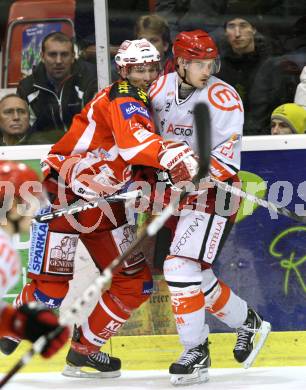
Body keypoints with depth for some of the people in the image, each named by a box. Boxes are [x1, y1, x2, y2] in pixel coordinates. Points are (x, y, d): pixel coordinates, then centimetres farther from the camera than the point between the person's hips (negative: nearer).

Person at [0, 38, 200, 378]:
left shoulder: (148, 103, 11)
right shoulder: (122, 99, -17)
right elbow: (131, 140, -39)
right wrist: (171, 154, -55)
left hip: (102, 202, 9)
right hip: (63, 193, -9)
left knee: (135, 283, 5)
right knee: (51, 289, -11)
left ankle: (83, 351, 15)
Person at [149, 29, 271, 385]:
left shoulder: (222, 98, -15)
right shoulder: (159, 89, 1)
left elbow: (227, 157, -18)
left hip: (213, 193, -6)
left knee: (181, 267, -17)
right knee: (197, 275, 10)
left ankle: (196, 352, -9)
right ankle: (248, 322, 32)